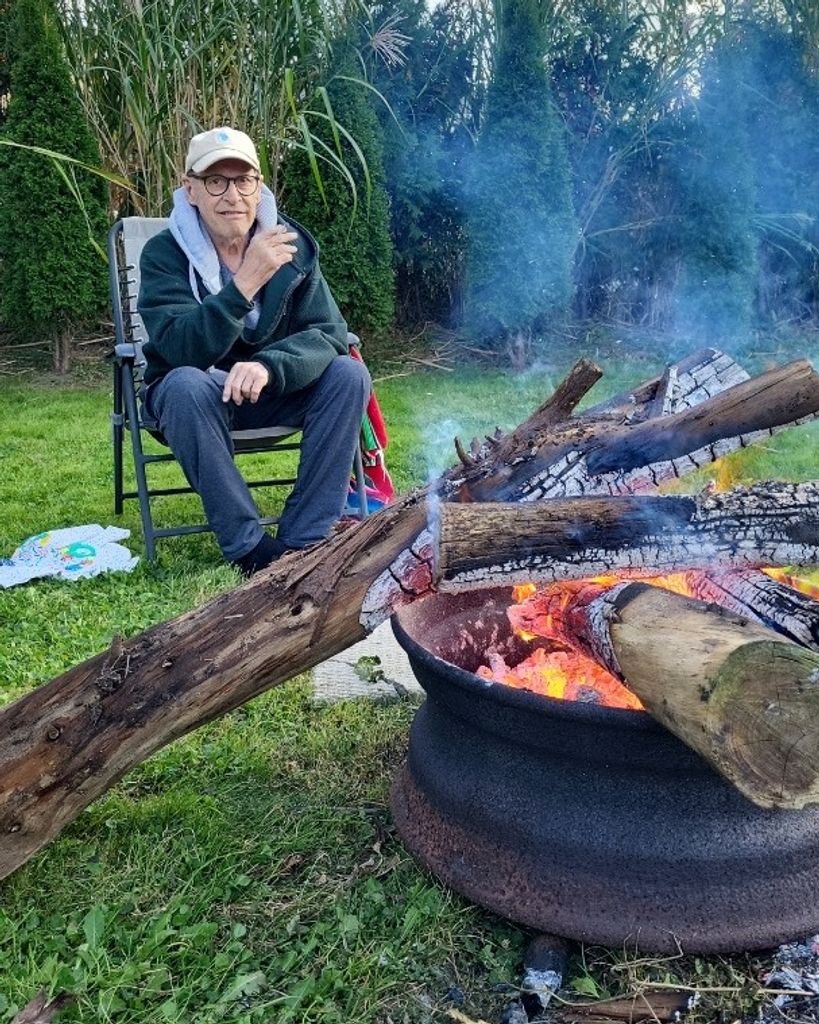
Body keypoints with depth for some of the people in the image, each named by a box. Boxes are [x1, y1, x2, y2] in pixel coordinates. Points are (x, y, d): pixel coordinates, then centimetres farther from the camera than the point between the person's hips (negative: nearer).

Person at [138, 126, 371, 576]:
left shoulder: (291, 244, -8)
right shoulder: (164, 253, -15)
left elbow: (329, 333, -17)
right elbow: (182, 351, -29)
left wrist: (269, 367, -37)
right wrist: (246, 282, -39)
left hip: (272, 390, 3)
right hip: (197, 395, -2)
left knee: (349, 375, -22)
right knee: (187, 386, -36)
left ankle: (302, 542, -20)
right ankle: (250, 549, -27)